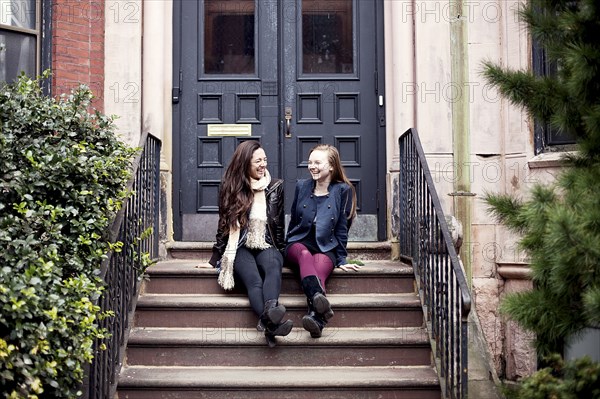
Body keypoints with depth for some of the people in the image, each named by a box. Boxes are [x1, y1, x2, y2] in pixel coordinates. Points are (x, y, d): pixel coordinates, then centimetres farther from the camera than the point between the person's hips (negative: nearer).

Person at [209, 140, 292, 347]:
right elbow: (224, 225, 13)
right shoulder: (230, 187, 7)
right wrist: (215, 258, 13)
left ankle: (270, 311, -67)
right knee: (254, 280, -34)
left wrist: (280, 251, 18)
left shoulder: (275, 186, 10)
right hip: (240, 248, -1)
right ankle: (271, 324, -61)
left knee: (273, 268, -37)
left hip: (267, 246, 1)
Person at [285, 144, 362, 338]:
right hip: (299, 243, 1)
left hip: (326, 248, -1)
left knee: (320, 270, -36)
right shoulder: (301, 186, 11)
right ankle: (319, 299, -65)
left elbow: (342, 228, 3)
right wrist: (287, 247, 20)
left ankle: (316, 317, -63)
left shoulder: (343, 190, 3)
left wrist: (341, 259, 2)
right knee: (305, 255, -36)